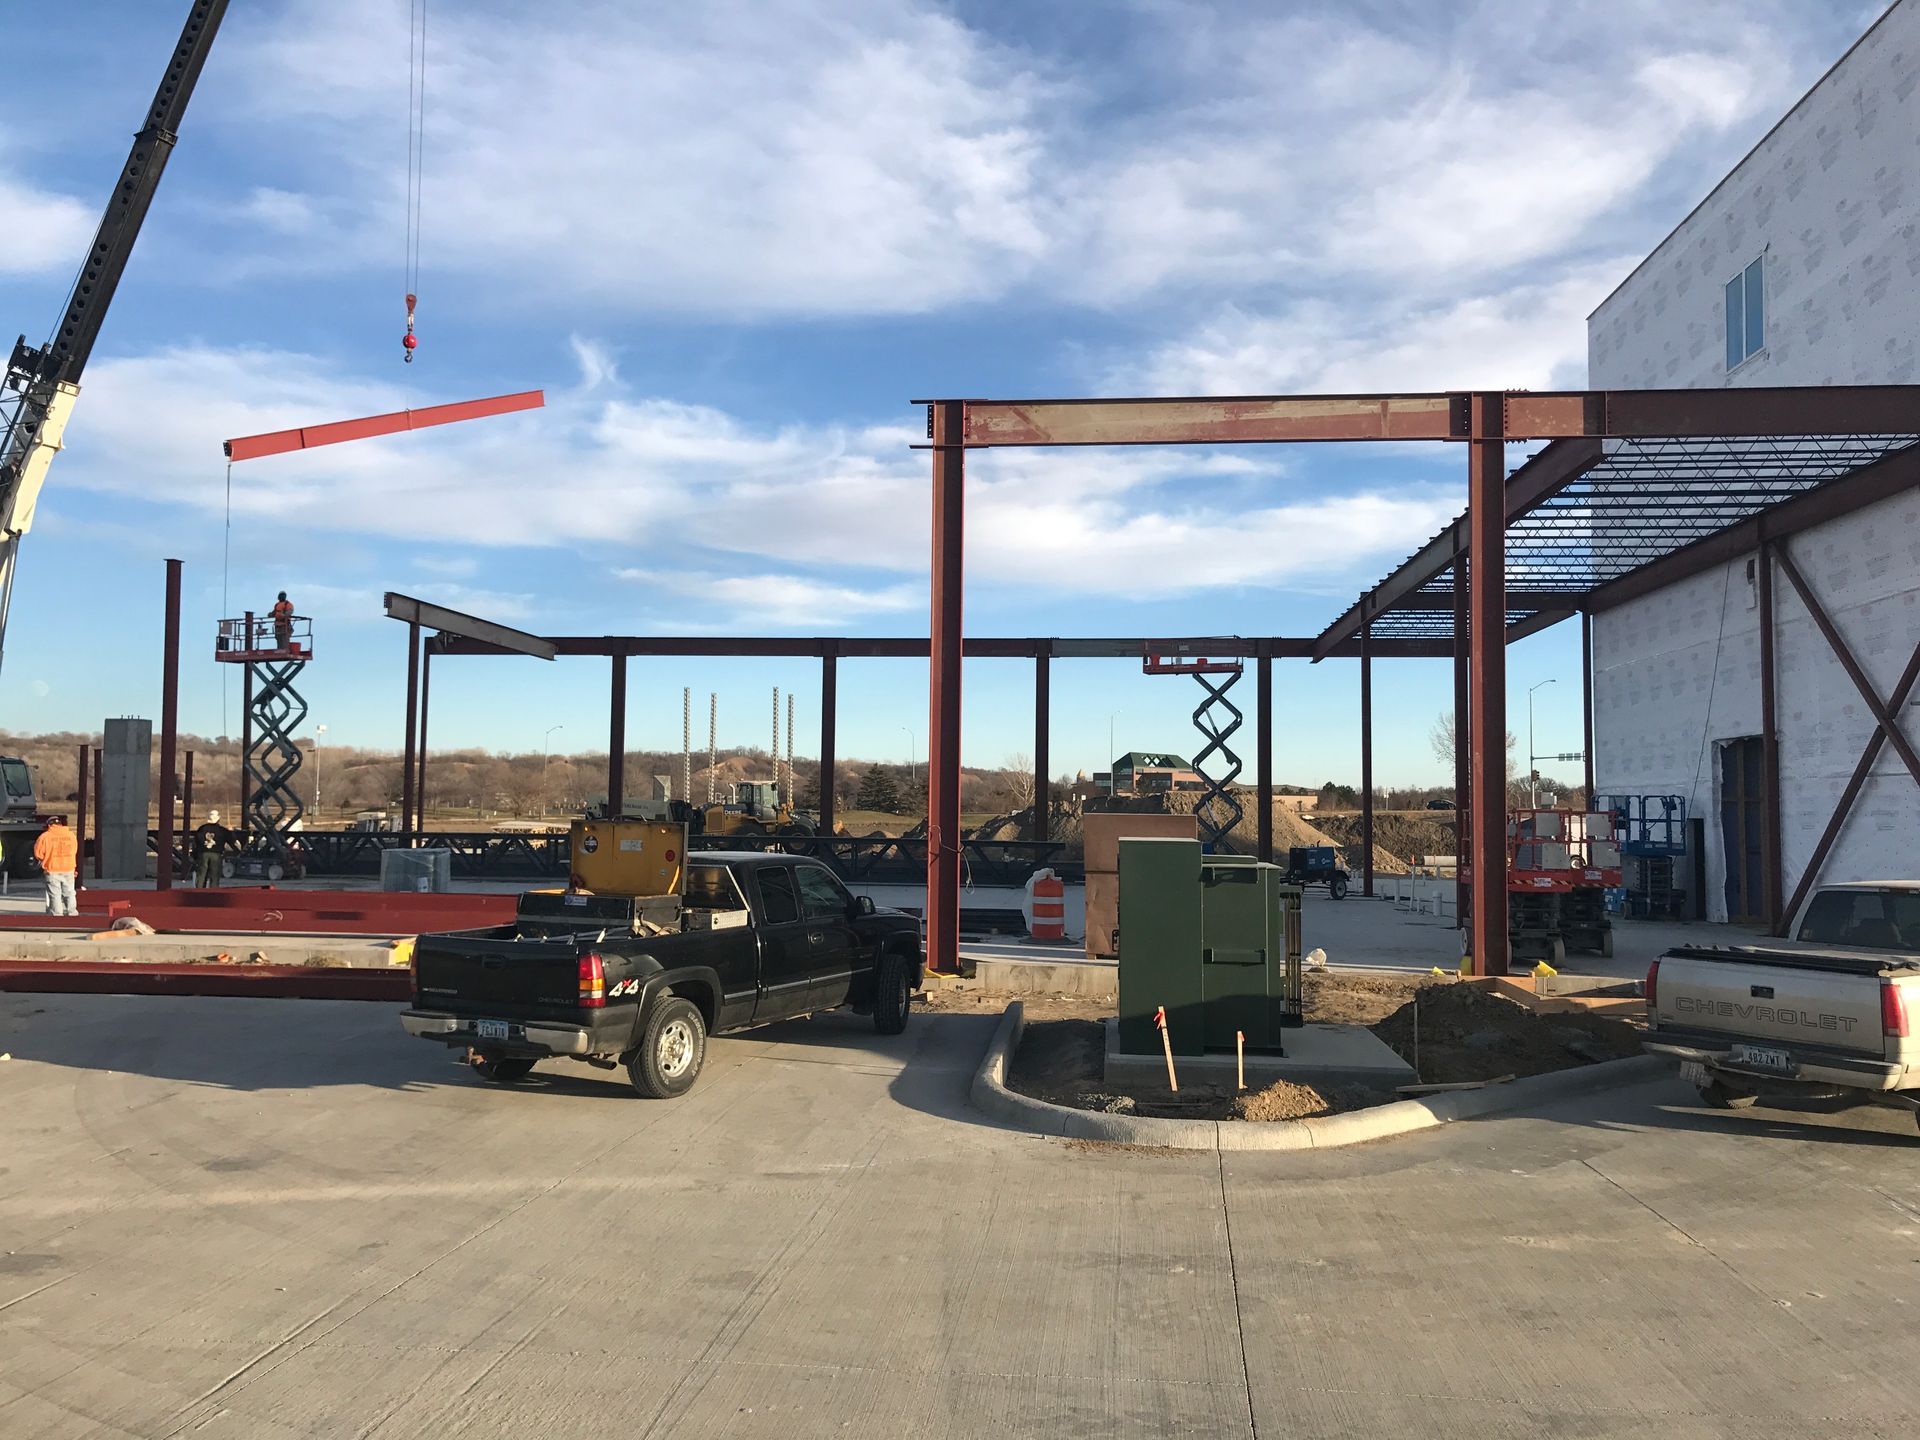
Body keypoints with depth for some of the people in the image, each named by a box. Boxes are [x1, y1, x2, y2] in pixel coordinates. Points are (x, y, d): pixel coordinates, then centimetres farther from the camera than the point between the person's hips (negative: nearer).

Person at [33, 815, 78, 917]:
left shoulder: (45, 836, -6)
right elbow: (75, 851, 10)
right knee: (69, 894, 12)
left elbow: (38, 853, -2)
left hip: (52, 870, -3)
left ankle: (57, 915, 3)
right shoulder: (71, 835, 2)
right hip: (68, 869, 3)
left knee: (55, 895, 3)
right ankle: (72, 914, 13)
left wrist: (45, 860, 16)